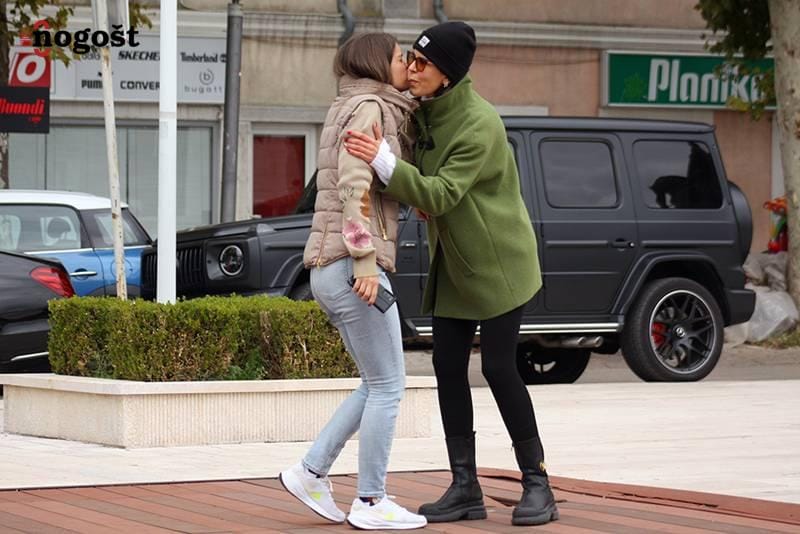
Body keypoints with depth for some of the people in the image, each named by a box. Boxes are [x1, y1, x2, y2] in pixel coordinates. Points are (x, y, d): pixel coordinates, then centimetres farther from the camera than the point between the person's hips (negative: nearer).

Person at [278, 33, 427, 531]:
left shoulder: (365, 111, 21)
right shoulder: (369, 107, -9)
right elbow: (354, 184, -21)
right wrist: (365, 260, -26)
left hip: (333, 269, 10)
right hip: (353, 266, -10)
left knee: (380, 384, 15)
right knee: (388, 386, -2)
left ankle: (311, 472, 13)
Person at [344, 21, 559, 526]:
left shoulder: (480, 124, -24)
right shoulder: (425, 111, 1)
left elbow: (440, 195, -29)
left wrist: (383, 162, -38)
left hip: (497, 262, -8)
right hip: (452, 264, 8)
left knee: (499, 368, -7)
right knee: (448, 367, 3)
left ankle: (537, 485, 5)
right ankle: (465, 488, 8)